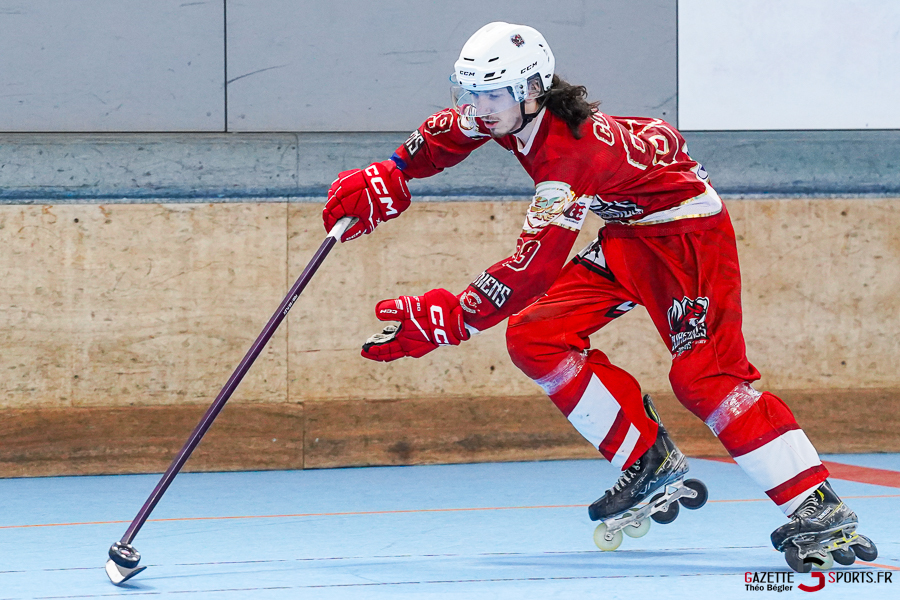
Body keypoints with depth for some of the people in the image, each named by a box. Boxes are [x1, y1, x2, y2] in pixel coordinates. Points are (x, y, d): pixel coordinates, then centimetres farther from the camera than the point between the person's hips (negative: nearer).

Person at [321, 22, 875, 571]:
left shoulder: (570, 151, -34)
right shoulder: (515, 111, -8)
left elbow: (534, 268, -38)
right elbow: (448, 134, 18)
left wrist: (445, 320, -38)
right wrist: (386, 181, 9)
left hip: (688, 228, -10)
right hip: (628, 232, 10)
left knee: (704, 373, -23)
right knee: (534, 336, -3)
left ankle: (820, 514, -23)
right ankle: (650, 463, 4)